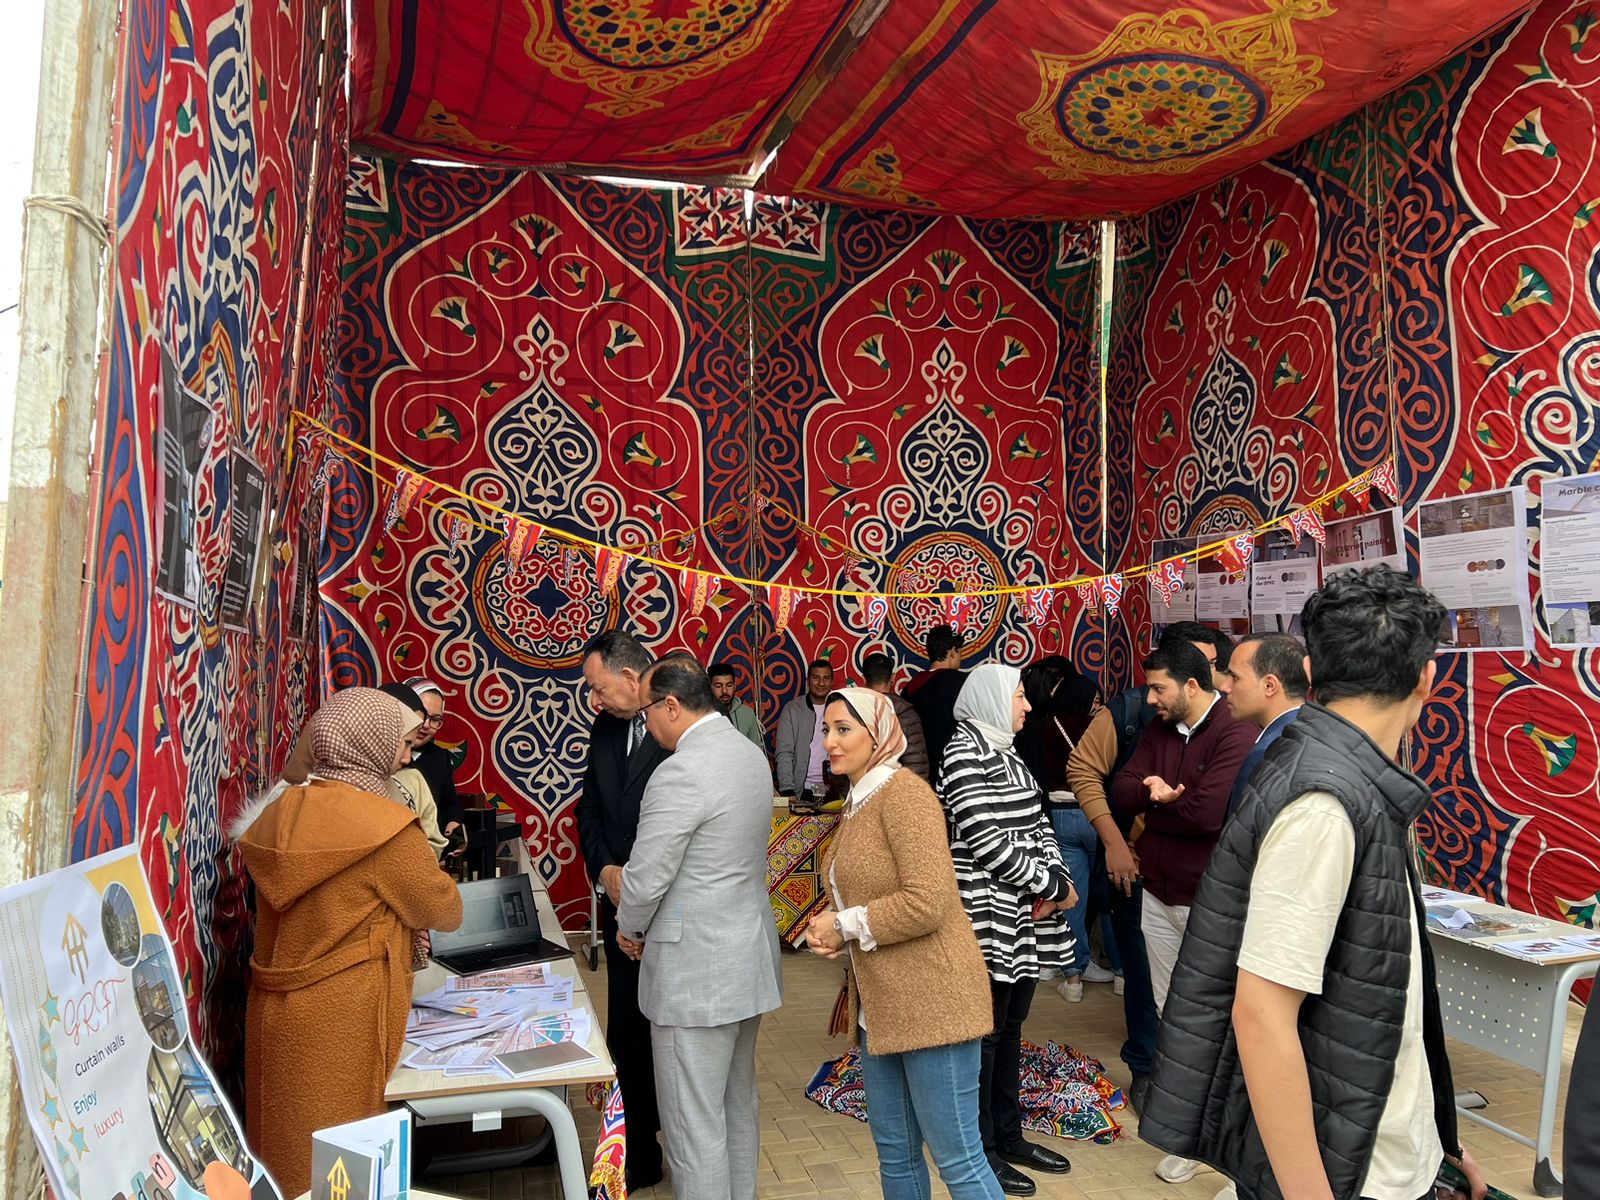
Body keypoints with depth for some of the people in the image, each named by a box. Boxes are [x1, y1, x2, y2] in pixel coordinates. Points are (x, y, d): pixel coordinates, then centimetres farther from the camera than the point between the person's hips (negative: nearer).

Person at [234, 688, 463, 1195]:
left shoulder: (279, 813, 0)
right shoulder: (386, 825, -20)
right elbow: (444, 910, -5)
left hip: (274, 1010, 7)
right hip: (339, 1019, -7)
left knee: (284, 1146, 21)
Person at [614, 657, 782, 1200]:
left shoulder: (681, 772, -23)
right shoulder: (750, 753, 6)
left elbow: (645, 879, -20)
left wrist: (630, 929, 2)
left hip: (696, 971, -9)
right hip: (749, 958, 9)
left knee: (694, 1121, 5)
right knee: (739, 1102, 22)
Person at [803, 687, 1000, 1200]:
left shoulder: (904, 794, -16)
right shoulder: (856, 801, 11)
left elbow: (928, 901, -24)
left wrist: (846, 924, -13)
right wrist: (829, 931, 3)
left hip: (931, 998, -9)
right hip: (879, 1004, 9)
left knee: (957, 1158, 1)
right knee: (894, 1151, 18)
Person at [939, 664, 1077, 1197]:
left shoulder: (1007, 754, 13)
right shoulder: (964, 753, -15)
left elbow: (1037, 824, 13)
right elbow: (984, 838, -21)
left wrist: (1058, 880, -6)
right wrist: (1052, 887, -14)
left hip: (1026, 917, 8)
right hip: (990, 918, -8)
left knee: (1011, 1027, 17)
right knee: (986, 1032, 4)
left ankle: (1009, 1135, 30)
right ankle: (981, 1149, 18)